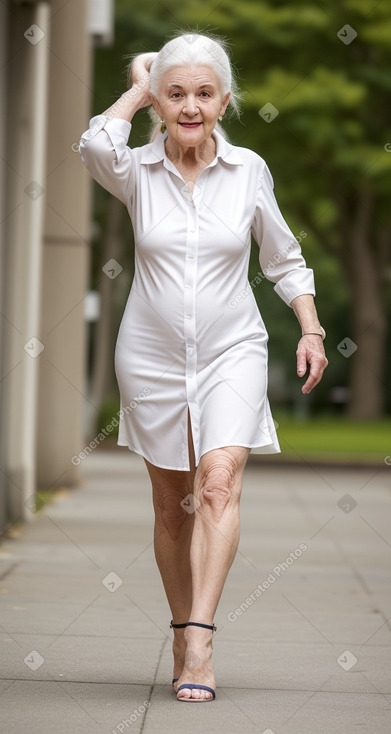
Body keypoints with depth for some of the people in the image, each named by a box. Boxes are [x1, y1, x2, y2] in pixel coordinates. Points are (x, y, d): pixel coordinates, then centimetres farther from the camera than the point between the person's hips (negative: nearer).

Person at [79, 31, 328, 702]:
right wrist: (138, 89, -12)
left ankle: (199, 641, -26)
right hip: (153, 356, 1)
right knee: (172, 506, 10)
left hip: (231, 352, -1)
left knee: (218, 484, -21)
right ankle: (184, 636, 26)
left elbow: (283, 258, 12)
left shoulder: (248, 170, -1)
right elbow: (95, 146, -29)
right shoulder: (137, 171, -4)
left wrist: (310, 329, 3)